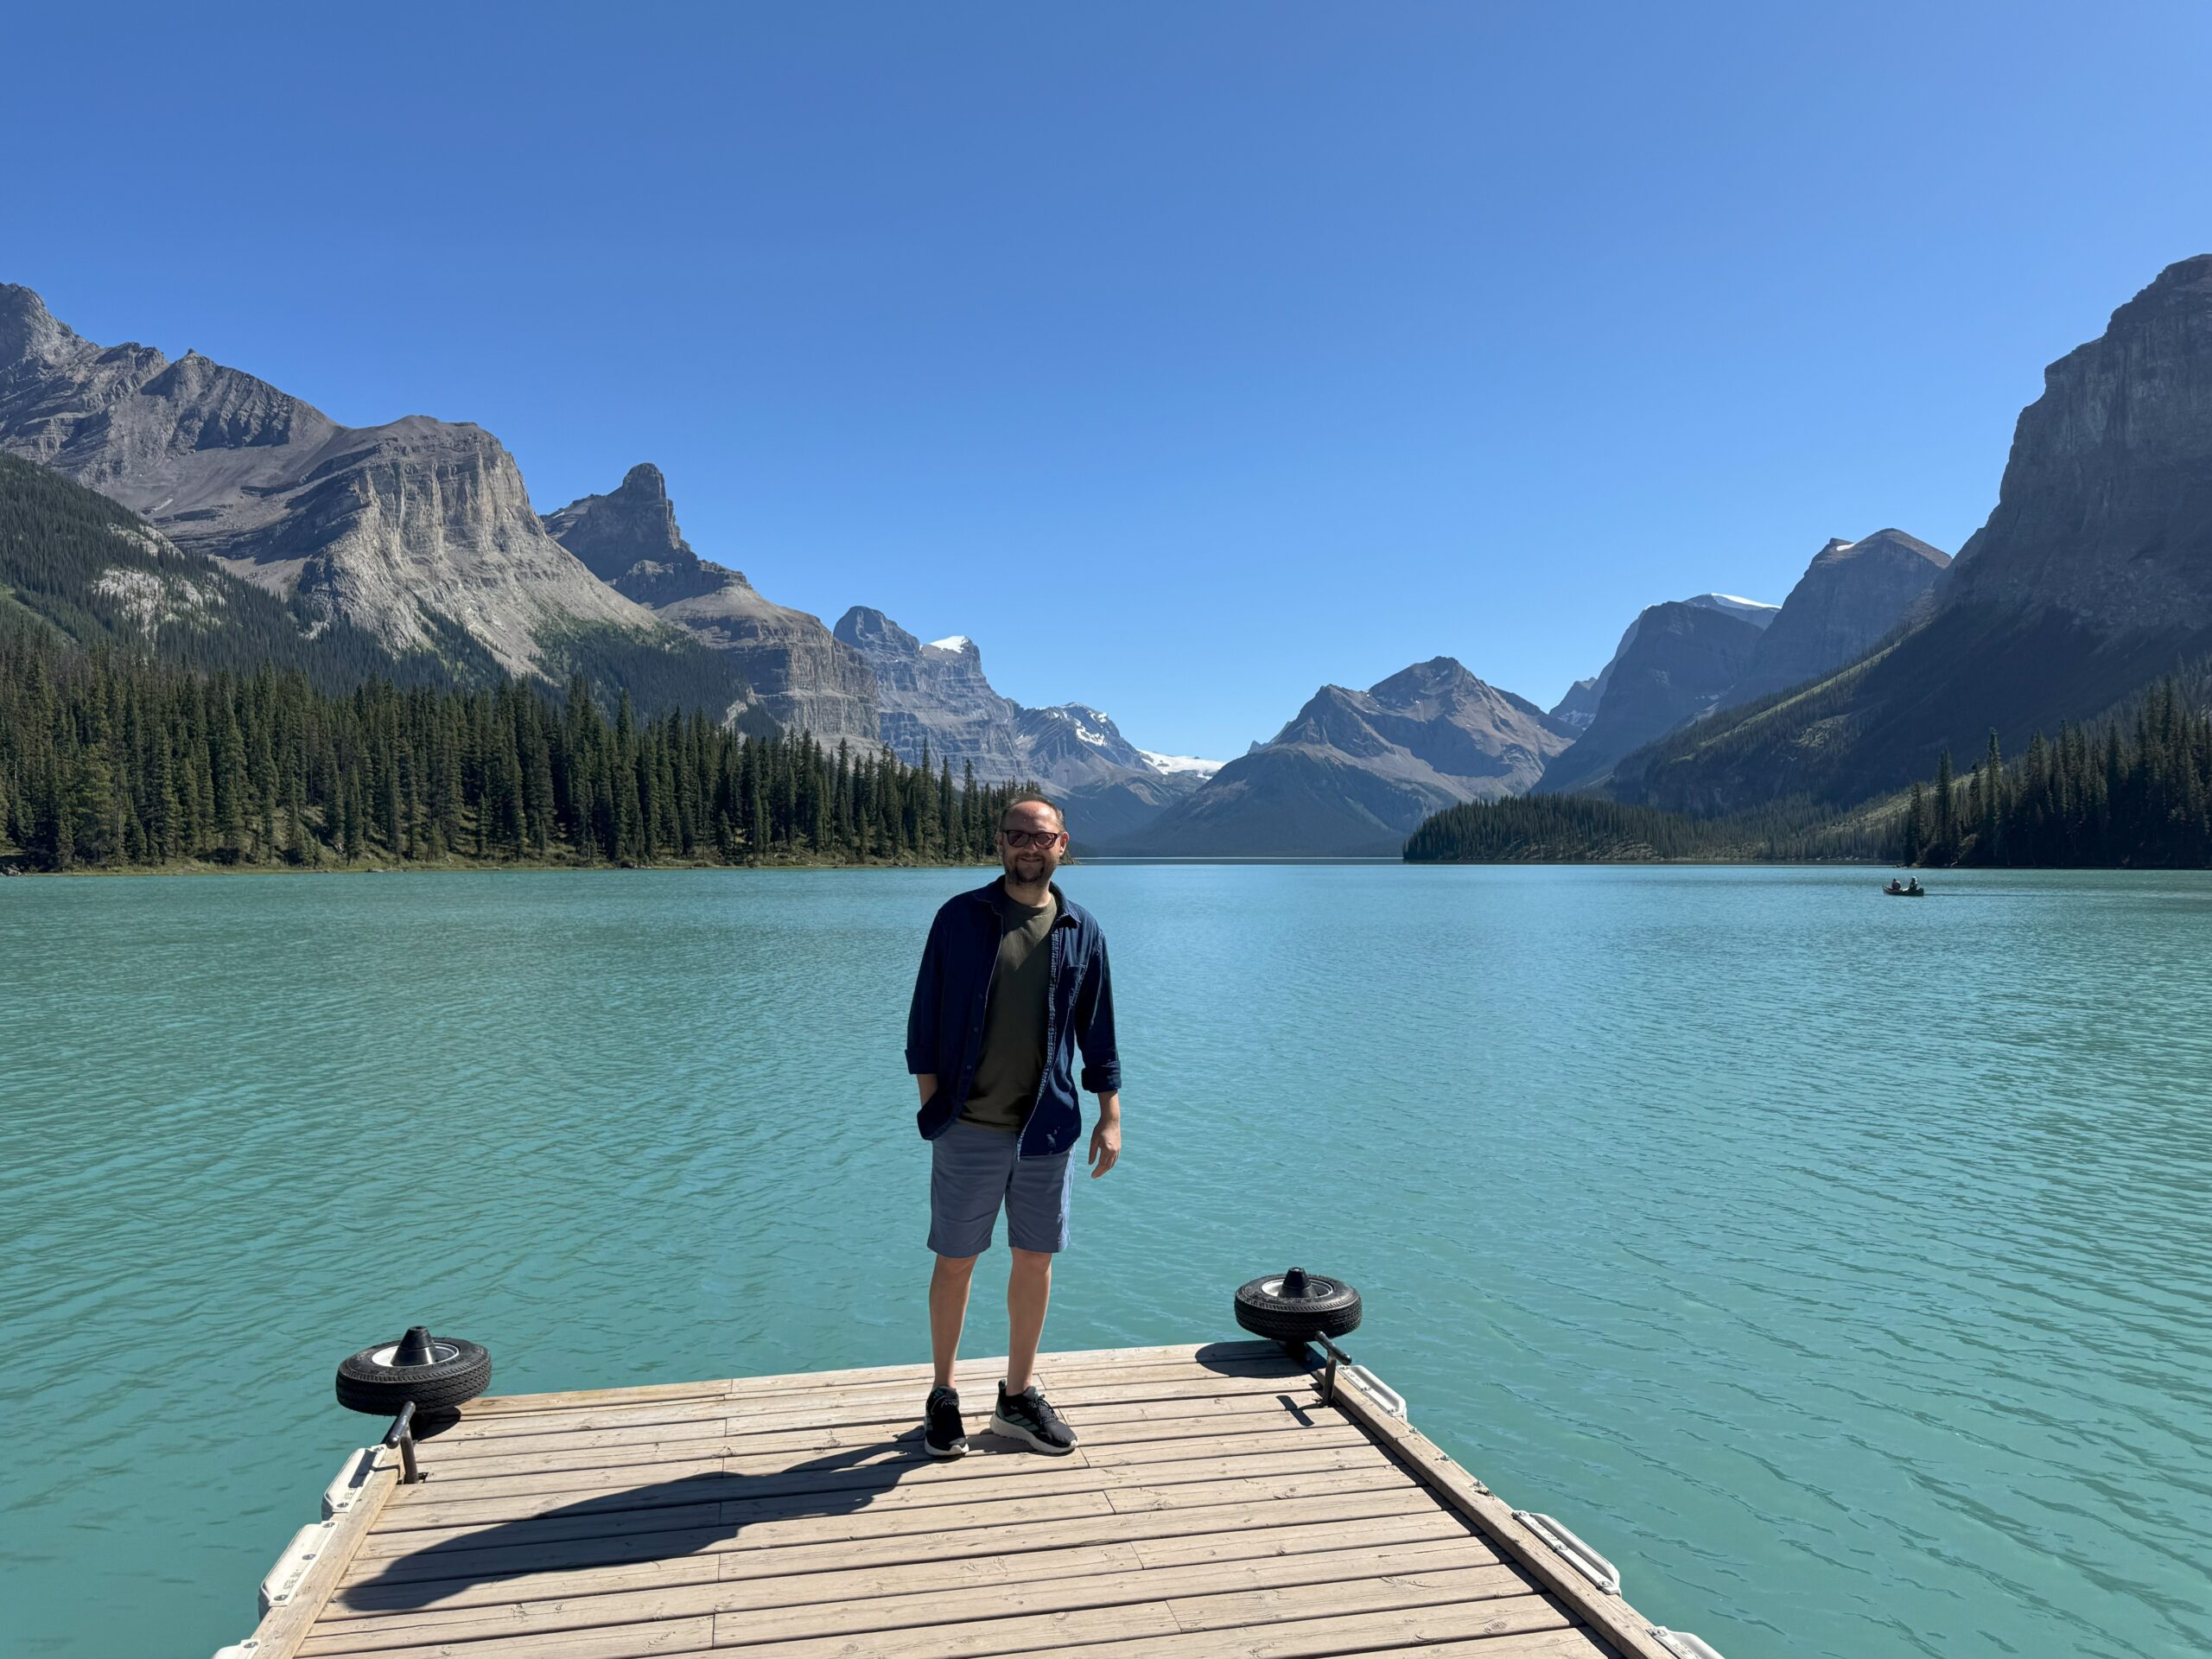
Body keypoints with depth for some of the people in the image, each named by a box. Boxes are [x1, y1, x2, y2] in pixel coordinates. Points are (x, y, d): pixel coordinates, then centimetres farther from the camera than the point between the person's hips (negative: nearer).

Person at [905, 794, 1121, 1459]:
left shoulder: (1081, 930, 3)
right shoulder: (960, 918, -3)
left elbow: (1098, 1032, 8)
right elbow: (925, 1019, 0)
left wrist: (1110, 1115, 5)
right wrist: (931, 1105, -5)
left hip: (1047, 1129, 2)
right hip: (969, 1129, -2)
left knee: (1035, 1261, 11)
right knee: (955, 1262, 8)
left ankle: (1018, 1396, 28)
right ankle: (942, 1395, 26)